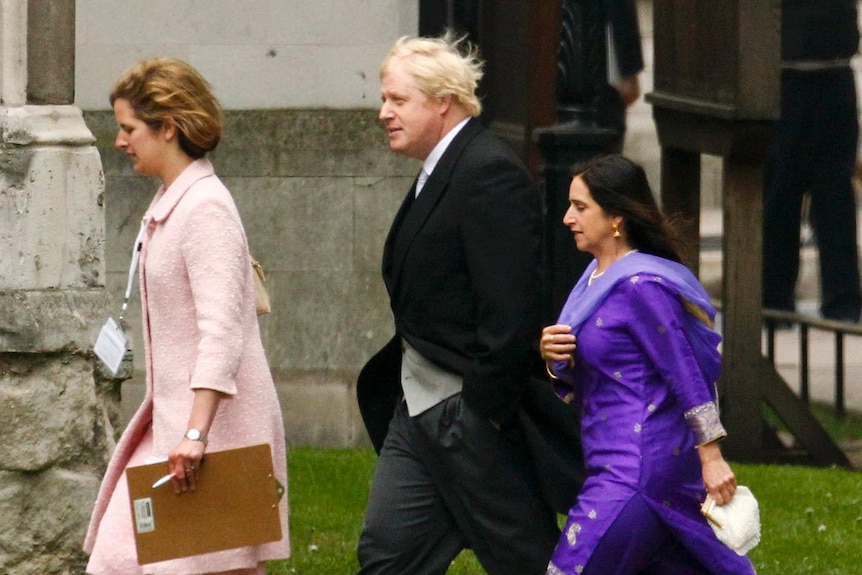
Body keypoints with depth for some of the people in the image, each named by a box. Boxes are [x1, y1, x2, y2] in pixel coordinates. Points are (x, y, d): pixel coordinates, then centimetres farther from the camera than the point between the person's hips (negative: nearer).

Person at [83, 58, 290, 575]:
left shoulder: (205, 208, -15)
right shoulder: (169, 204, 14)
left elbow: (221, 330, -24)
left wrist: (195, 434, -31)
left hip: (215, 418, -10)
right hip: (170, 417, 10)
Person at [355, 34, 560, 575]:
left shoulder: (490, 174, -17)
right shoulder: (440, 171, 15)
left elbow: (510, 307, -23)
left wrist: (486, 406, -21)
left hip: (474, 413, -10)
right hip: (420, 409, 10)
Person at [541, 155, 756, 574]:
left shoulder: (640, 286, -17)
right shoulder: (596, 277, 12)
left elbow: (686, 374, -16)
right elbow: (581, 387, 16)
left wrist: (711, 458, -15)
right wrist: (554, 358, -6)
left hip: (637, 471, -10)